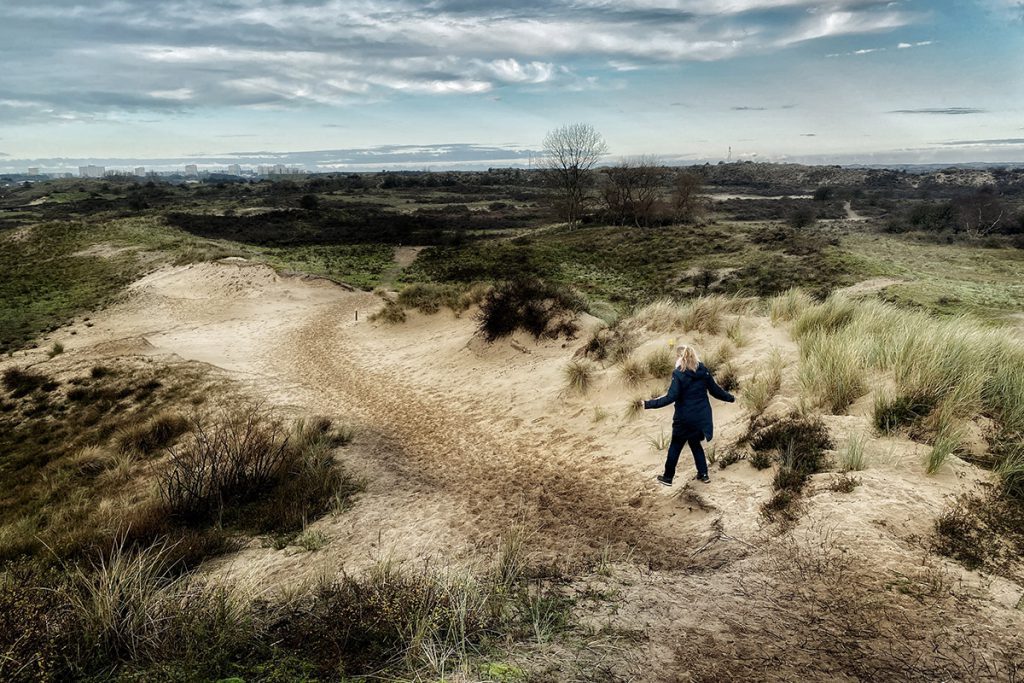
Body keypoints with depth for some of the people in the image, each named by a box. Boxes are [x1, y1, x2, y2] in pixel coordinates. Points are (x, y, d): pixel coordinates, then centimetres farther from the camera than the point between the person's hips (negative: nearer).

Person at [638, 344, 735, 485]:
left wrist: (648, 404, -19)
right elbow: (715, 390, 7)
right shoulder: (703, 371, -1)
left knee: (675, 446, 12)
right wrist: (730, 397, 24)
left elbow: (671, 397, -21)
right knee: (695, 443, 24)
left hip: (684, 418, -5)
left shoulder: (678, 374, -17)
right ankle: (703, 474, 24)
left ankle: (668, 477, 21)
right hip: (701, 416, 5)